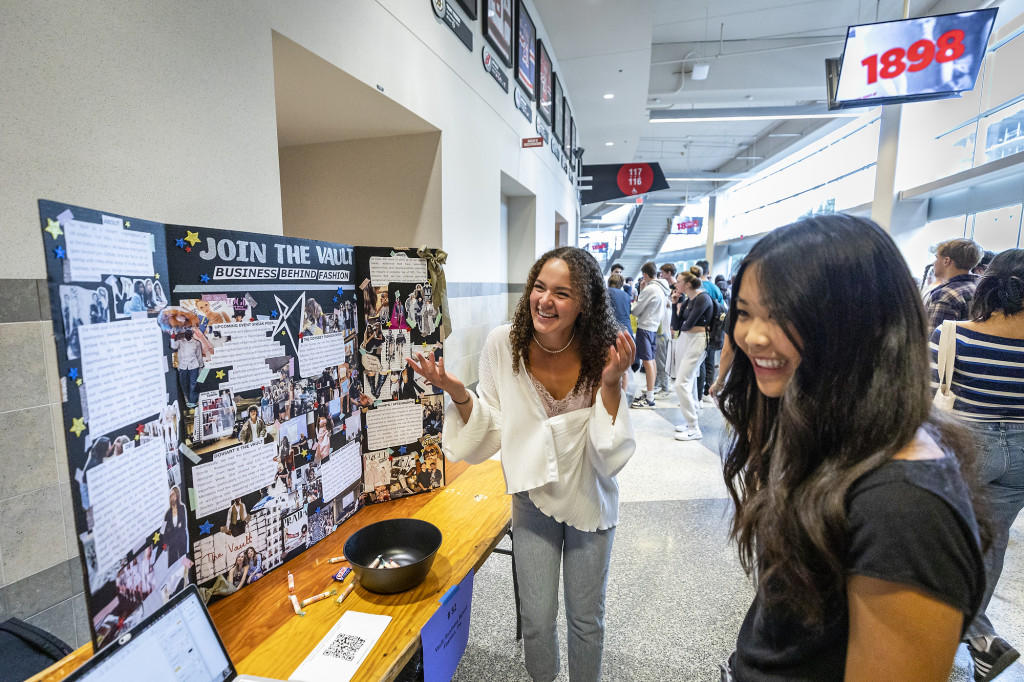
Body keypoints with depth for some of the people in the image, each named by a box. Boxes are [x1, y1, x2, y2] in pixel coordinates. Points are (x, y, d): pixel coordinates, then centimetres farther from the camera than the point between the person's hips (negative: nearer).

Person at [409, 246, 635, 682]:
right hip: (533, 497, 0)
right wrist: (458, 394, -26)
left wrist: (610, 384, -30)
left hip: (590, 498, 0)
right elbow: (490, 433, -10)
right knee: (536, 621, 15)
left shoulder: (602, 352, -20)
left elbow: (611, 457, -19)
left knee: (586, 619, 19)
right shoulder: (504, 344, -18)